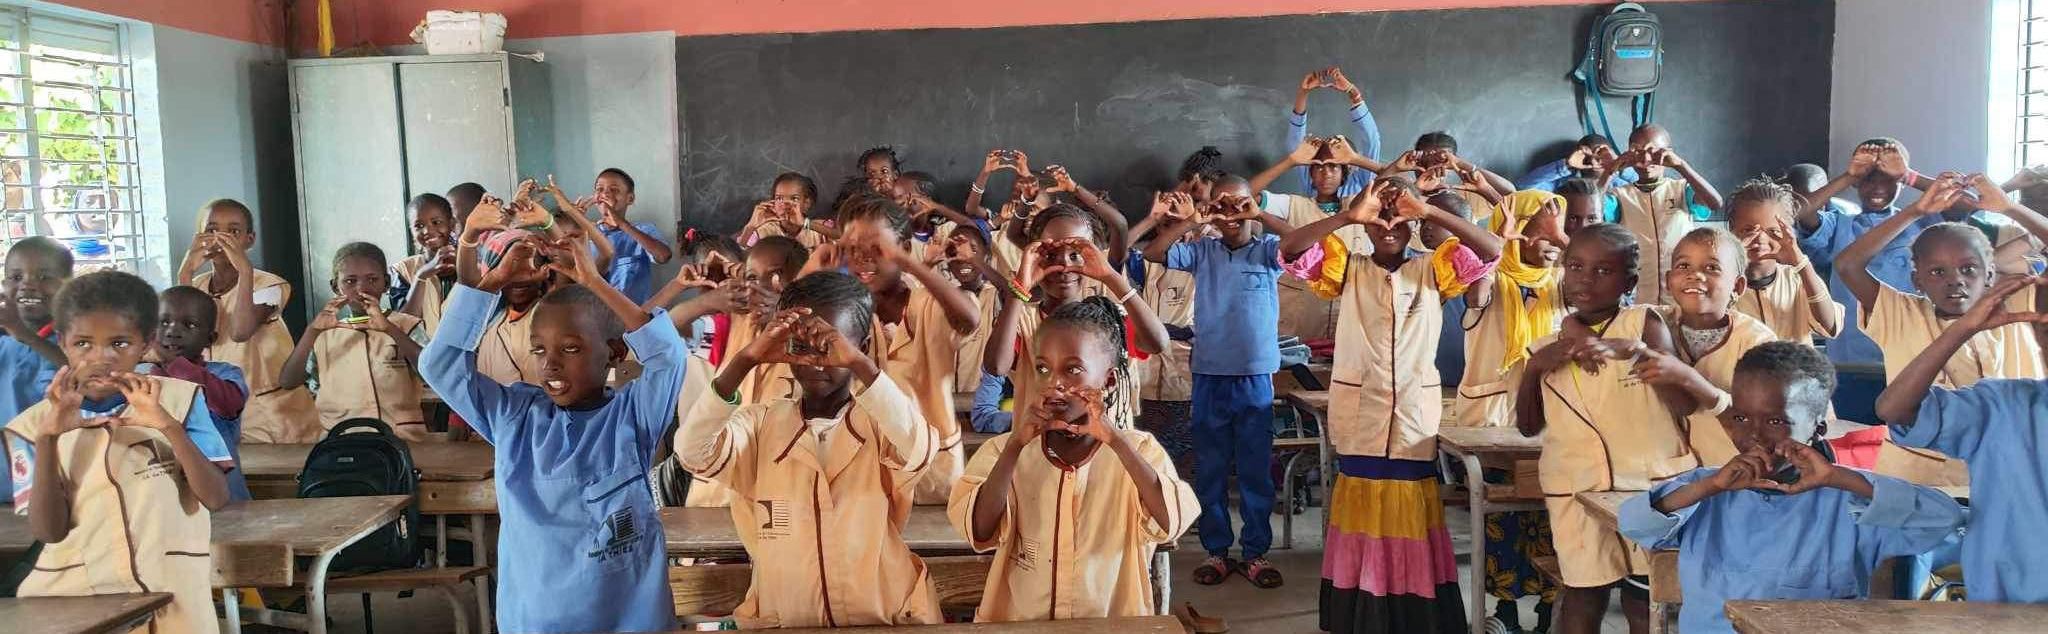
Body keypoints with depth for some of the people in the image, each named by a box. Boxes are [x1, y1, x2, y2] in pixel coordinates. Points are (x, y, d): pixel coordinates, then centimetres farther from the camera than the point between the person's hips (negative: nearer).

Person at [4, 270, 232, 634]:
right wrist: (48, 438, -14)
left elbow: (216, 498, -6)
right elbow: (48, 531, -4)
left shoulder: (180, 399, 2)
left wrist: (169, 426, -18)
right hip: (73, 592, 1)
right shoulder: (33, 425, 4)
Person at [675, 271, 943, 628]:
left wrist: (860, 364, -29)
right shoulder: (759, 422, 5)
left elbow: (921, 452, -21)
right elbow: (692, 453, -13)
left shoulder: (881, 420, 0)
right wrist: (746, 360, -22)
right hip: (781, 622, 1)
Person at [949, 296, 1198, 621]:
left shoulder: (1139, 449, -1)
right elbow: (980, 532, -10)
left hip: (1114, 622, 1)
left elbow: (1173, 522, -16)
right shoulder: (1005, 451, 2)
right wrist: (1015, 445, -17)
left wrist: (1115, 440, -21)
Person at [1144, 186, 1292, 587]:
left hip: (1256, 379, -1)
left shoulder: (1267, 250, 2)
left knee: (1256, 472, 6)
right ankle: (1216, 551, 20)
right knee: (1210, 471, 9)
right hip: (1209, 378, 1)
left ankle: (1256, 553, 16)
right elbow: (1153, 253, -6)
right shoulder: (1203, 252, 5)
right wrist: (1192, 222, -13)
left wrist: (1259, 215, -20)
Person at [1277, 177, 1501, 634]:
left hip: (1416, 413, 0)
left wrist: (1431, 212, -15)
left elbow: (1491, 250, -6)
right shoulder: (1348, 268, 5)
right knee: (1362, 512, 7)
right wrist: (1348, 216, -18)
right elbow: (1290, 250, -7)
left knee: (1411, 518, 4)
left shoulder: (1433, 270, 6)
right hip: (1358, 413, 0)